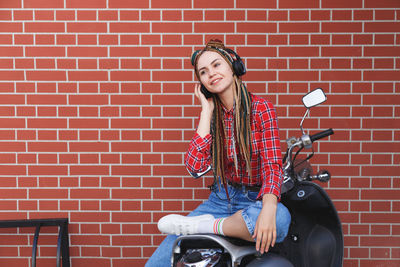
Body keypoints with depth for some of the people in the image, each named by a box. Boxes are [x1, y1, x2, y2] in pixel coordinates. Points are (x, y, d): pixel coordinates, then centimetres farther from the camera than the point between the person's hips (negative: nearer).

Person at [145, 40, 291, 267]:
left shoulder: (261, 108, -7)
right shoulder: (211, 114, 4)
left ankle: (204, 226, -23)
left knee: (280, 219, -40)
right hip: (221, 198, 2)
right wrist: (207, 111, -8)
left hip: (256, 199, -2)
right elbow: (196, 167, -12)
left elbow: (272, 164, -17)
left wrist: (268, 208, -37)